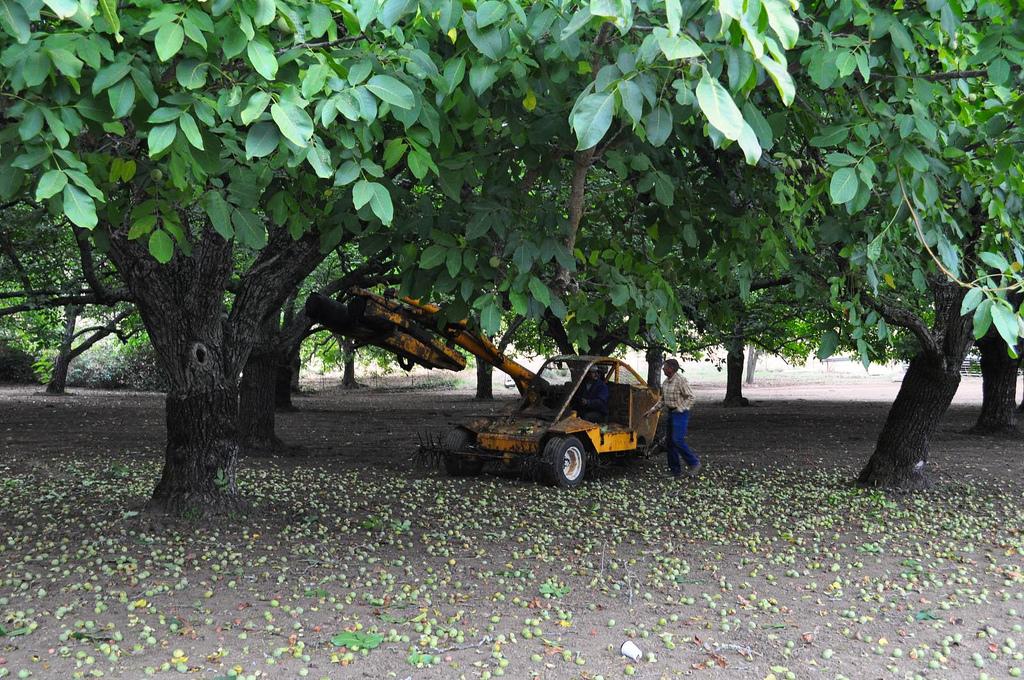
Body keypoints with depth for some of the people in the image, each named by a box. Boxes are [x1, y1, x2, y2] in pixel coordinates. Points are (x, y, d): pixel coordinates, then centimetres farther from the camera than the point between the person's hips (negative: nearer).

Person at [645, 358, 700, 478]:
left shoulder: (681, 380, -14)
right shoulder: (666, 382, 12)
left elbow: (691, 397, -15)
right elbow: (662, 400, 21)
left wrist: (680, 409, -19)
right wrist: (652, 410, 14)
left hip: (680, 414, -9)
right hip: (671, 414, 9)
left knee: (678, 441, -17)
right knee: (670, 442, 8)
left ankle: (694, 463, -2)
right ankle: (676, 471, 14)